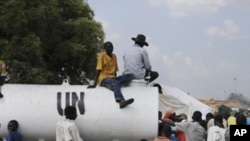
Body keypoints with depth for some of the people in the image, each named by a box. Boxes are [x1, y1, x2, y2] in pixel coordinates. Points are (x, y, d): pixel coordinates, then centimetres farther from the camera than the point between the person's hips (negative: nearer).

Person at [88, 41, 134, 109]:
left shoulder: (114, 56, 15)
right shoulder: (102, 55, -3)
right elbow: (99, 70, -8)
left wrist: (115, 80, 7)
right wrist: (94, 84, -14)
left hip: (112, 78, 7)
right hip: (103, 78, -7)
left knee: (131, 75, -16)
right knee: (115, 83, -40)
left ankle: (112, 85, -34)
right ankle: (121, 100, -67)